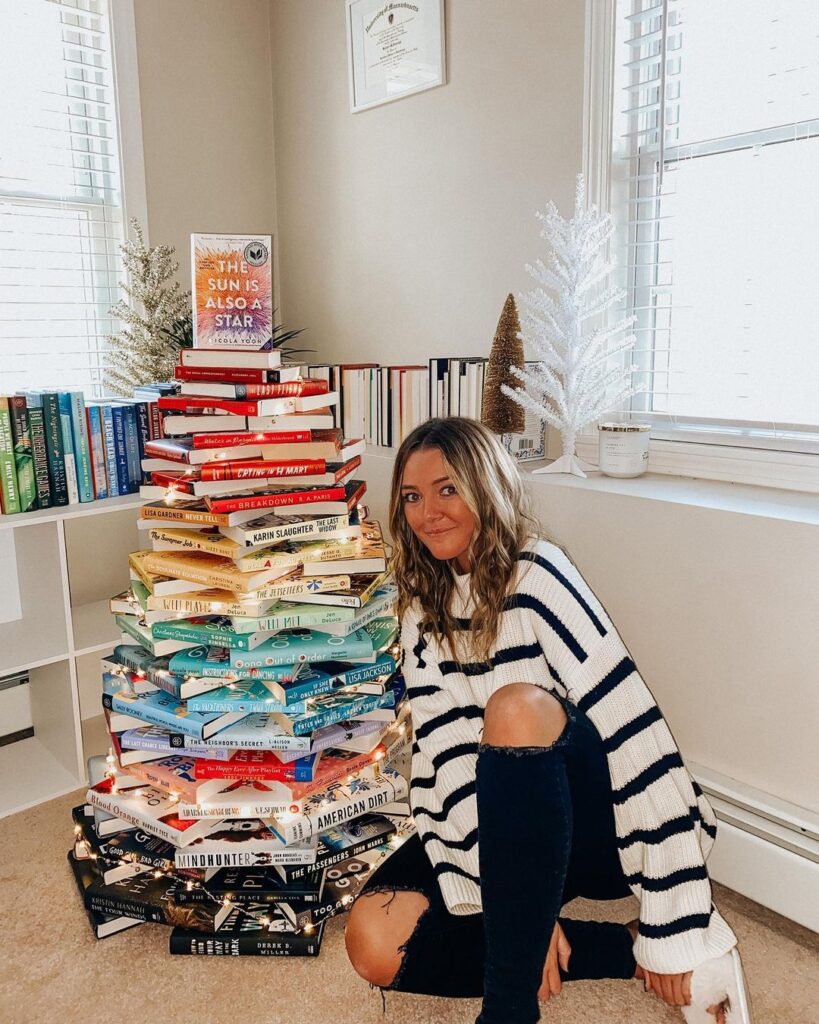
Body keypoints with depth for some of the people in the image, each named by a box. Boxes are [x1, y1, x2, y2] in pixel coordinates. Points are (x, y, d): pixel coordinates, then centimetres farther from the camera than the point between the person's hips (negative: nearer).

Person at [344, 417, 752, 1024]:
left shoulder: (536, 575, -17)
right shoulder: (424, 605, 1)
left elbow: (635, 731, -23)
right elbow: (444, 748, -10)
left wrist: (676, 929, -22)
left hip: (595, 826, -6)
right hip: (509, 826, 6)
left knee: (518, 705, -34)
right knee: (376, 942, -15)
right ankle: (630, 951, -7)